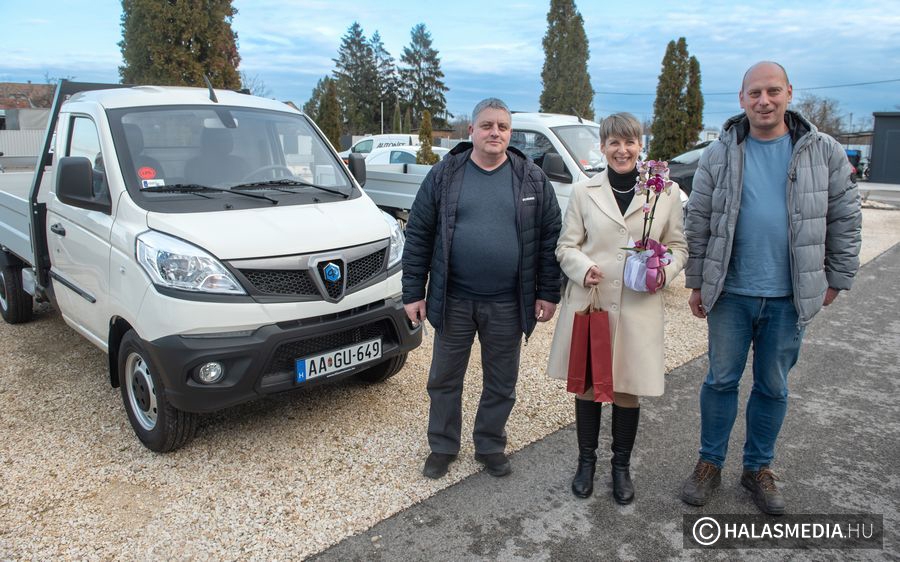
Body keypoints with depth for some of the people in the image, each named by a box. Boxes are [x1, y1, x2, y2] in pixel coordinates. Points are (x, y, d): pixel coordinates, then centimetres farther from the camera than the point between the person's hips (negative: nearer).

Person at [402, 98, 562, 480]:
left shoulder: (532, 179, 2)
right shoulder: (444, 175, 0)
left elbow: (549, 238, 4)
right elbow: (418, 236, 0)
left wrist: (548, 293, -1)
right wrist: (413, 293, -4)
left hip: (507, 305, 1)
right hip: (453, 301, 0)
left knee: (501, 384, 14)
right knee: (444, 379, 12)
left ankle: (490, 446, 34)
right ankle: (442, 446, 32)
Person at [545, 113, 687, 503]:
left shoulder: (665, 192, 4)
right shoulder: (584, 192, 4)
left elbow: (678, 245, 10)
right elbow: (566, 246, 5)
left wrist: (665, 270, -11)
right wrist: (583, 268, -16)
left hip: (639, 308, 0)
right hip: (589, 302, 0)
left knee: (628, 391, 8)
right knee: (587, 386, 10)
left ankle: (621, 466, 29)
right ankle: (586, 461, 30)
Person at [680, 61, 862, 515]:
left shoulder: (823, 152, 0)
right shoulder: (719, 156, -1)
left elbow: (845, 219, 5)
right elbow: (698, 223, 1)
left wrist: (836, 277, 4)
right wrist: (696, 282, 1)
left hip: (790, 297, 1)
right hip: (730, 292, 0)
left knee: (773, 387, 13)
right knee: (721, 380, 9)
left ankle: (758, 467, 30)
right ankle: (710, 463, 25)